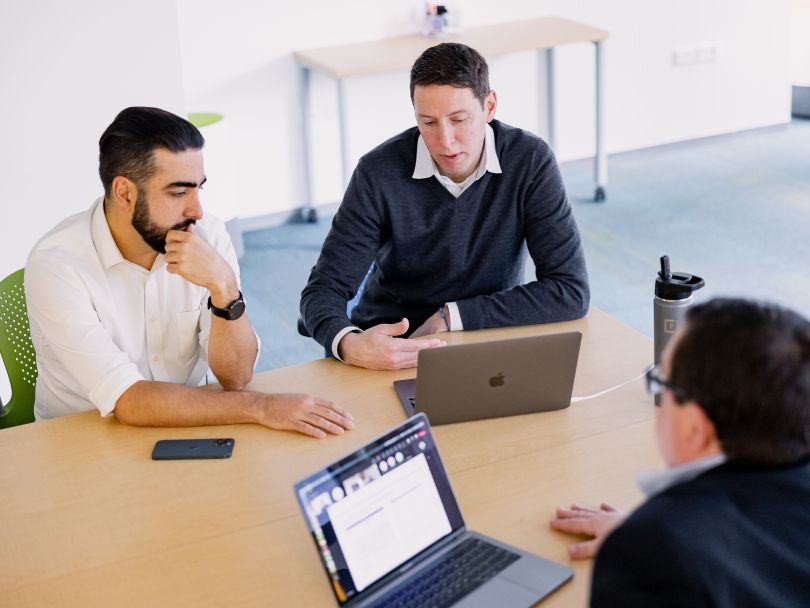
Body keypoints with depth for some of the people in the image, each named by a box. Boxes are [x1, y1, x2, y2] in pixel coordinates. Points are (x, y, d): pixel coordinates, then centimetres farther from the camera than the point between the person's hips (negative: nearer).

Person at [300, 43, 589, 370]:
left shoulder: (530, 162, -14)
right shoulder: (380, 173, -15)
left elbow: (571, 291, -17)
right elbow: (324, 289, -14)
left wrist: (452, 316, -20)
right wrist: (349, 345, -36)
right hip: (391, 348, -1)